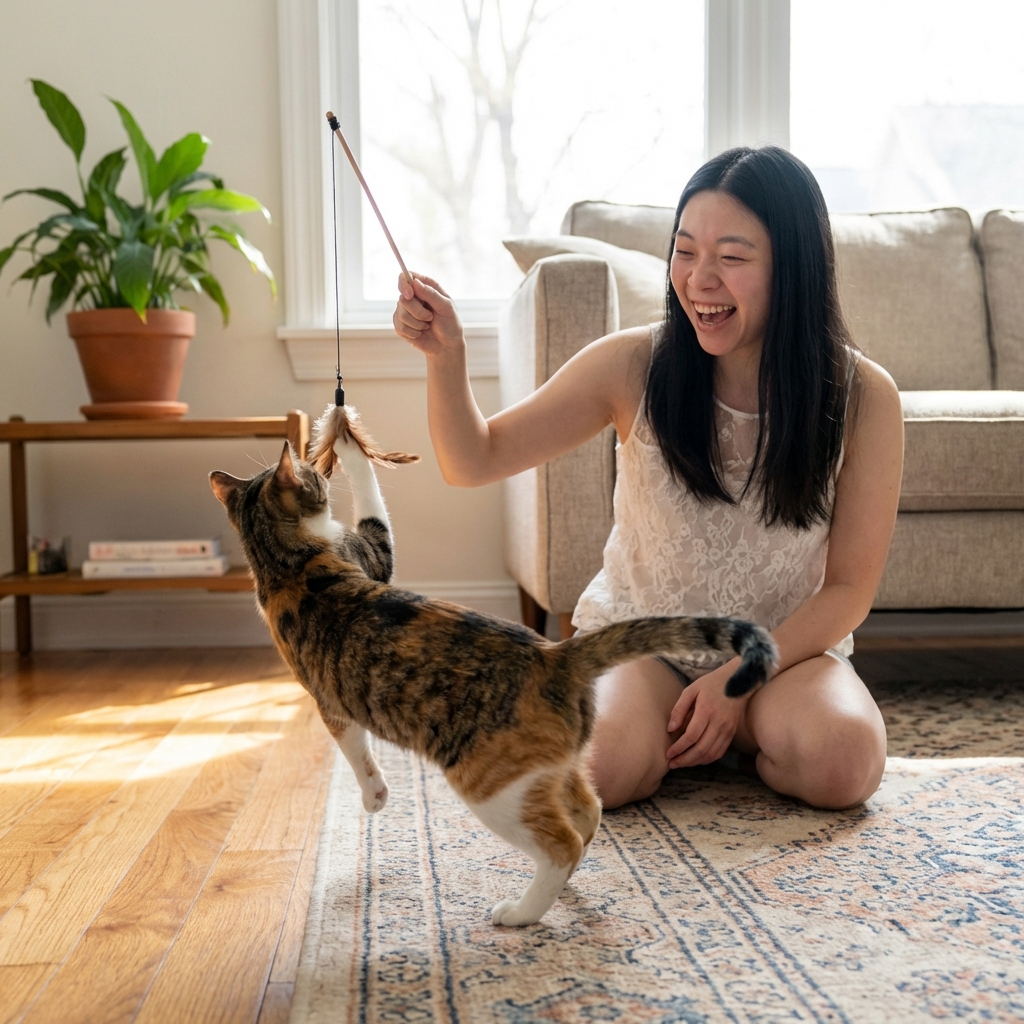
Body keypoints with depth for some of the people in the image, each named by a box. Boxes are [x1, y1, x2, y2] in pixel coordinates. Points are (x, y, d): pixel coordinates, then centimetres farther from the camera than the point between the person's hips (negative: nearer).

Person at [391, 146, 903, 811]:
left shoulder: (862, 397, -12)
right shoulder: (635, 366, -12)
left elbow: (849, 588, -7)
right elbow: (475, 462, -8)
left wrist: (740, 677, -18)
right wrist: (446, 355, -26)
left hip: (786, 649, 1)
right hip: (636, 637, 0)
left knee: (840, 761, -29)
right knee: (595, 765, -29)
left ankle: (745, 735, 6)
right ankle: (679, 733, 6)